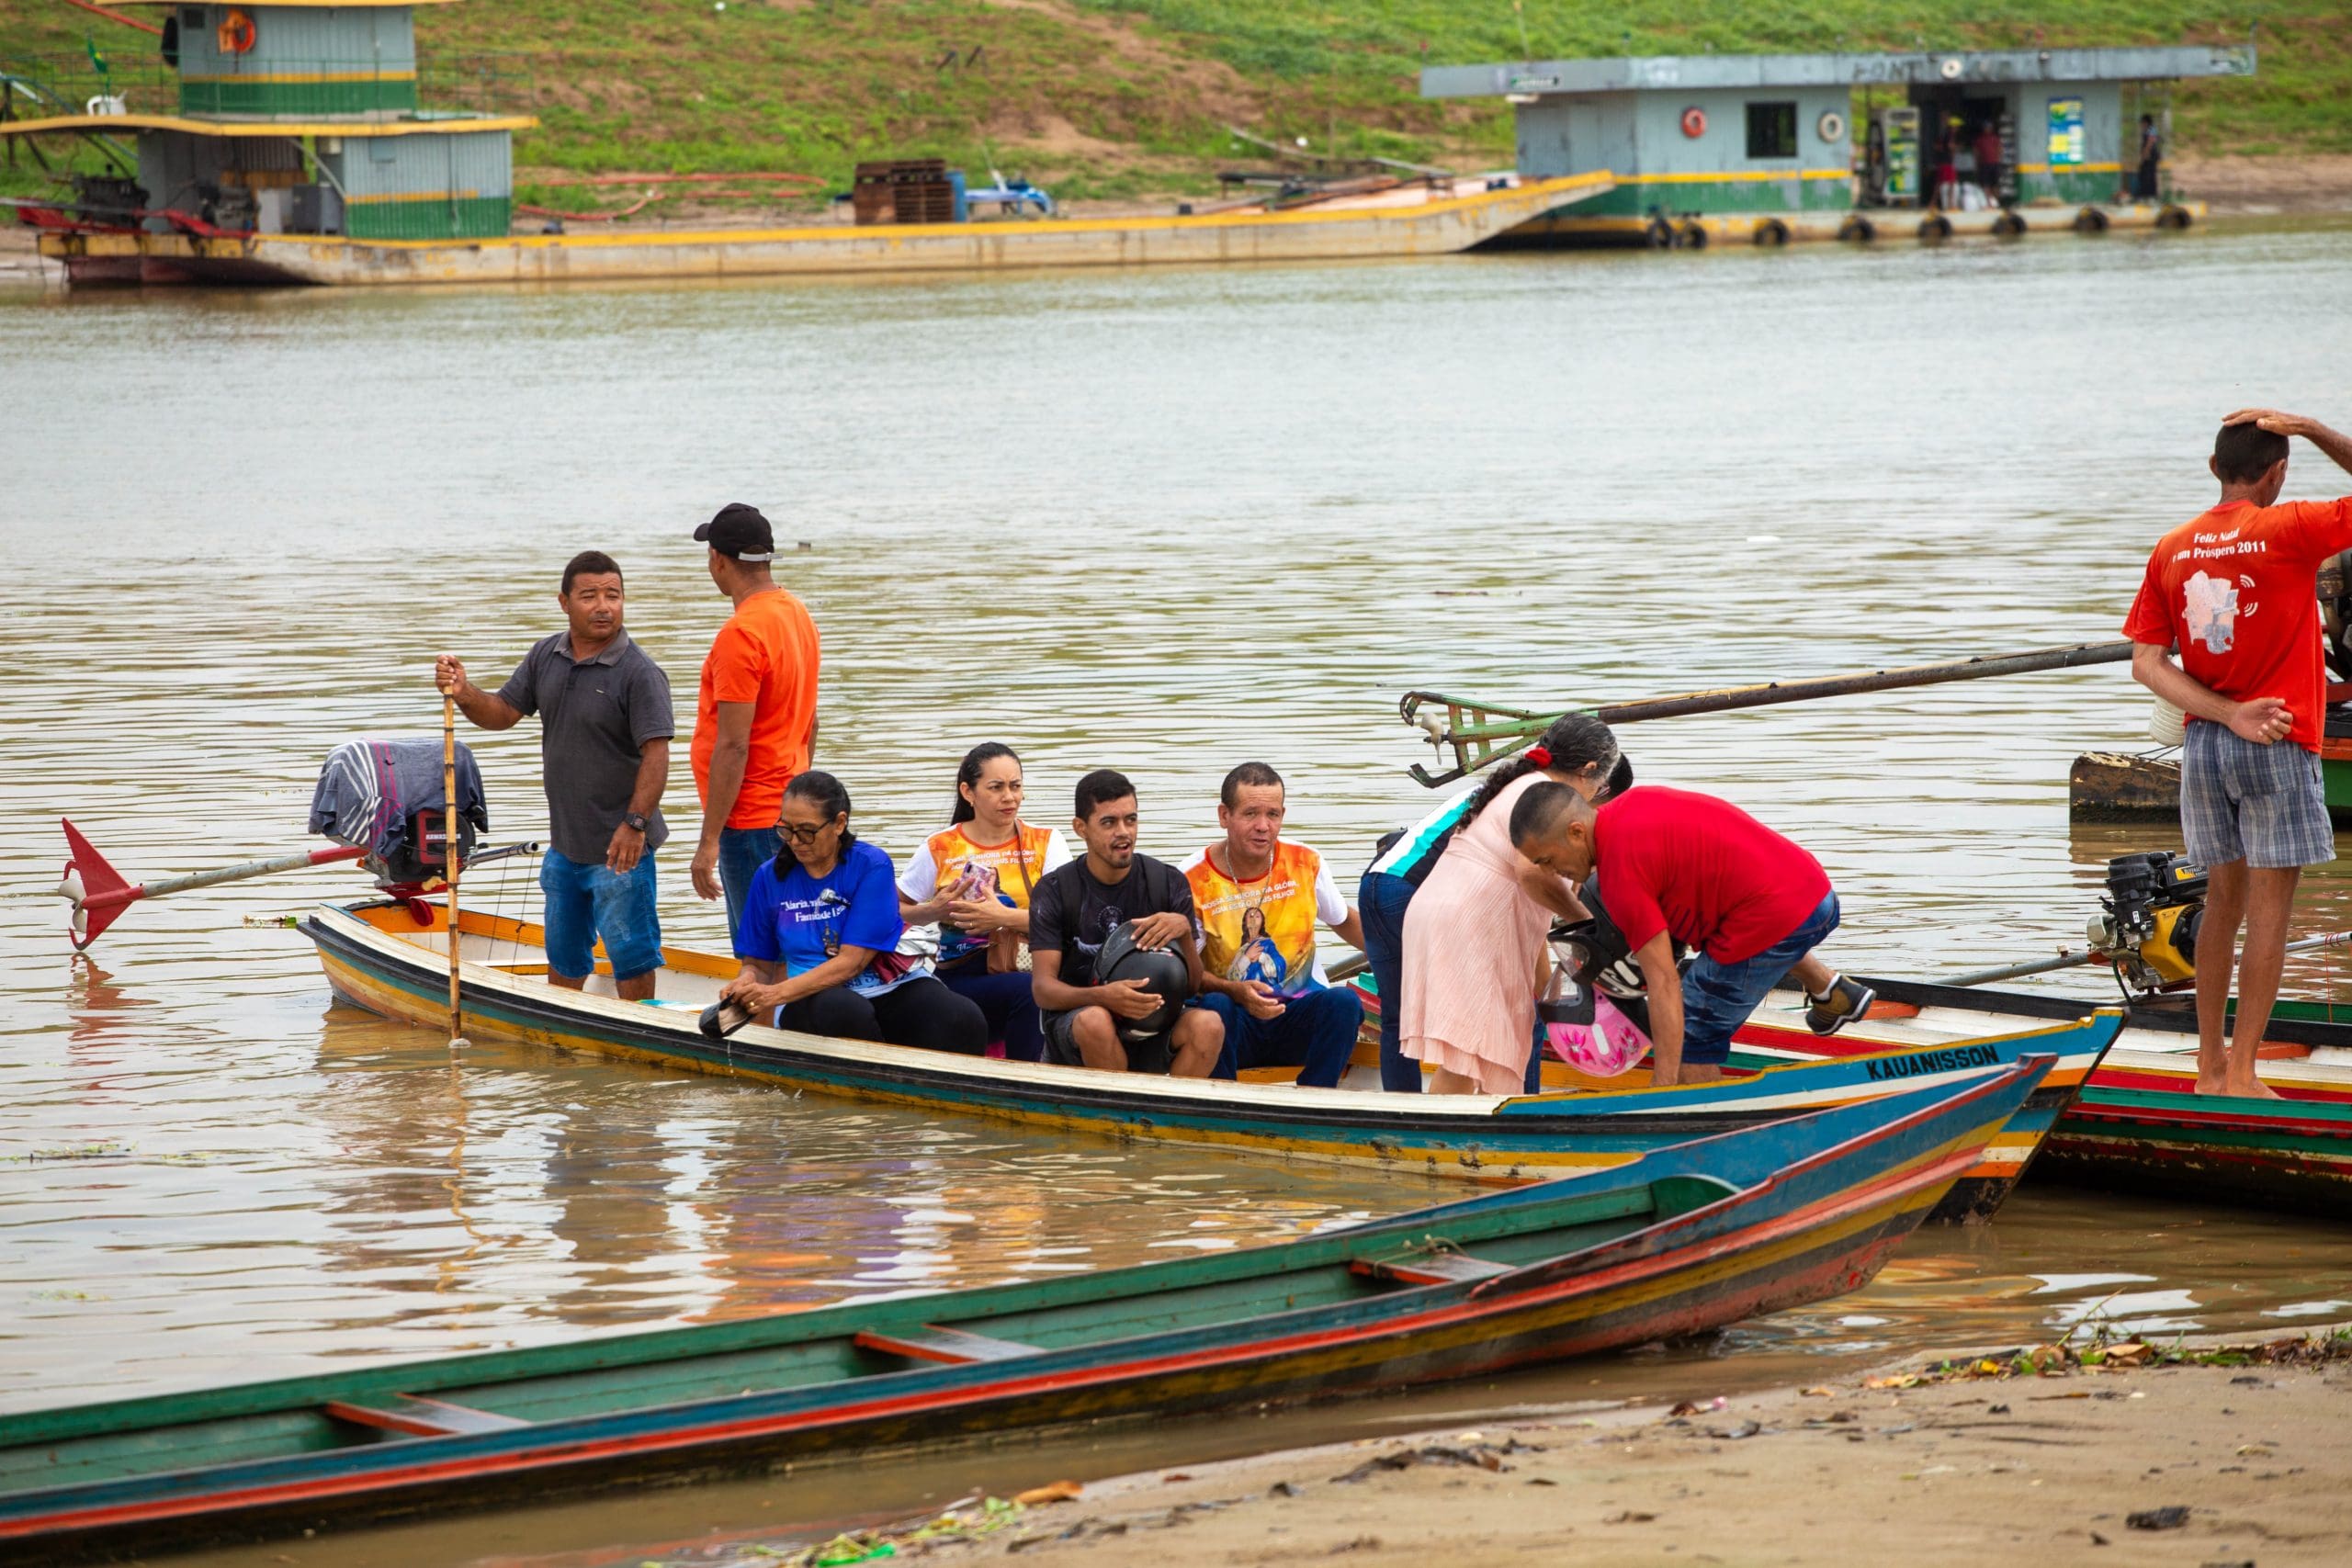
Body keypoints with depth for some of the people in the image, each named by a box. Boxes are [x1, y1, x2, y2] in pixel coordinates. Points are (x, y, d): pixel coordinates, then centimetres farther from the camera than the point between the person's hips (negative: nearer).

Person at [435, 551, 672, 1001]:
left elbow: (656, 753, -20)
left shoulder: (639, 672, -16)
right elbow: (502, 712, 10)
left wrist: (635, 823, -27)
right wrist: (464, 693, -11)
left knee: (630, 953, 1)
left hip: (619, 846, -7)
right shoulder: (545, 657, 5)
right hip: (564, 842, 7)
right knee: (563, 952, 20)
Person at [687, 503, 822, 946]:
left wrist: (709, 839, -19)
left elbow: (733, 747, -22)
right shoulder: (798, 614, 10)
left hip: (752, 821, -10)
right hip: (789, 807, 10)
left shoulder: (740, 635, -20)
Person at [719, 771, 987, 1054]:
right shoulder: (770, 877, 6)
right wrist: (746, 982, -12)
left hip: (887, 988, -1)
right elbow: (758, 964, 14)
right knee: (846, 1012, -38)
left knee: (964, 1018, -32)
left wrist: (777, 993, -22)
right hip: (811, 999, 1)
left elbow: (851, 962, -12)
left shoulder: (871, 866, -4)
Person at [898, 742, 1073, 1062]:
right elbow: (895, 910, 14)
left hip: (1031, 968, 1)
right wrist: (936, 910, -6)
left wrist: (1005, 917, -18)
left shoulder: (1046, 843, 9)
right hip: (962, 978, -1)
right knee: (1030, 991, -34)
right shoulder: (942, 848, 9)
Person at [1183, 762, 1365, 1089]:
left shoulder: (1305, 863, 3)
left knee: (1345, 1002, -28)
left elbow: (1344, 922, 20)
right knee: (1213, 1007, -35)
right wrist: (1237, 992, -26)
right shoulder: (1195, 880, -7)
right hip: (1235, 1019, -2)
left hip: (1300, 1016, 2)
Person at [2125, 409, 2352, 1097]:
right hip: (2278, 748, -6)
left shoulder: (2171, 551, 5)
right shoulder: (2288, 530, -12)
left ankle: (2210, 1063, 19)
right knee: (2269, 910, -1)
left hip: (2203, 745, 6)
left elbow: (2147, 662, 0)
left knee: (2223, 900, 16)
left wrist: (2228, 715, -6)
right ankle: (2242, 1074, -3)